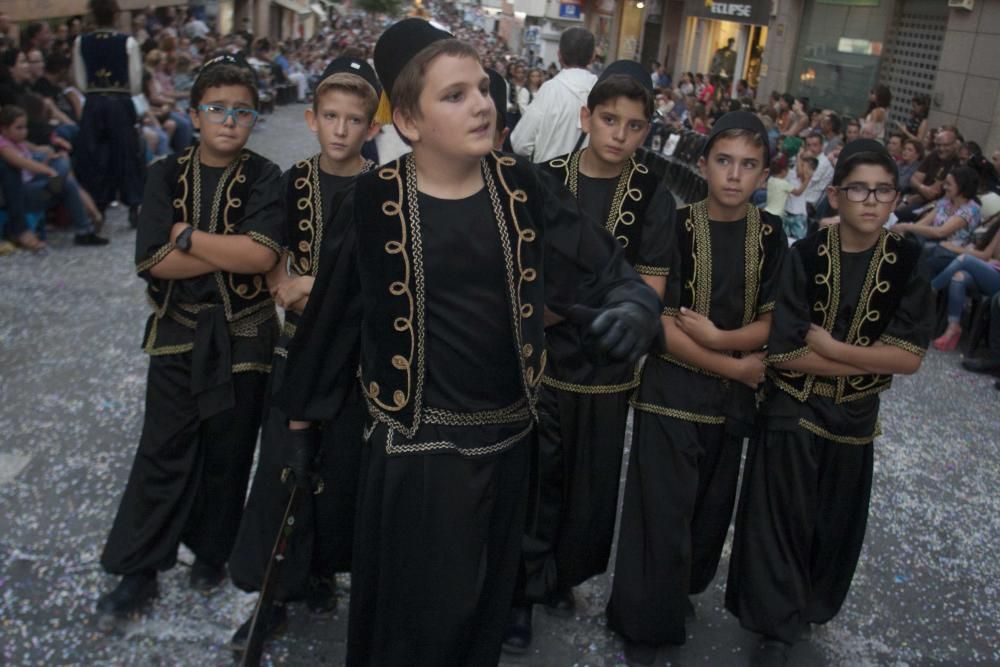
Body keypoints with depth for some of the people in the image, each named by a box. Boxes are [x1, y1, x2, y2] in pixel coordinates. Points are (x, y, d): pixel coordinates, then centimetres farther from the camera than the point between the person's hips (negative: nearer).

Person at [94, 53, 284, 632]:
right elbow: (152, 261, -11)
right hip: (179, 333, 2)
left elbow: (263, 254, -22)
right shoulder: (168, 175, 1)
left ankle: (213, 552, 31)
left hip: (243, 337, -1)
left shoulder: (264, 179, -5)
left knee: (227, 453, 10)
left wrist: (188, 238, -15)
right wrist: (230, 250, -17)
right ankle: (138, 572, 19)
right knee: (162, 452, 7)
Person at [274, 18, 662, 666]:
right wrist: (302, 416, 5)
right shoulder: (376, 202, -10)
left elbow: (604, 270, -9)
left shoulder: (523, 187, -4)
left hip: (506, 434, 3)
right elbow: (333, 311, -2)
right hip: (416, 442, -3)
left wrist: (634, 304, -32)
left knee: (486, 603, 22)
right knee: (416, 615, 11)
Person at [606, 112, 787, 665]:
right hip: (671, 391, -4)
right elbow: (661, 327, -15)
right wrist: (736, 366, -13)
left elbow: (772, 323, 0)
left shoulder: (770, 236, 0)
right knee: (662, 511, 0)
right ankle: (645, 622, 19)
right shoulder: (677, 228, -12)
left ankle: (683, 589, 41)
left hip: (733, 397, 4)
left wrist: (718, 337, -17)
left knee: (712, 509, 17)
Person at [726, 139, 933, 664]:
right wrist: (872, 358, -16)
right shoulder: (804, 257, -13)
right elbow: (783, 353, -17)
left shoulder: (906, 264, -7)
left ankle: (808, 610, 42)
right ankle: (776, 625, 25)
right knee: (783, 518, 5)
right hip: (792, 411, -2)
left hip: (854, 419, 3)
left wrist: (829, 346, -20)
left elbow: (910, 358, -13)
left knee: (835, 523, 17)